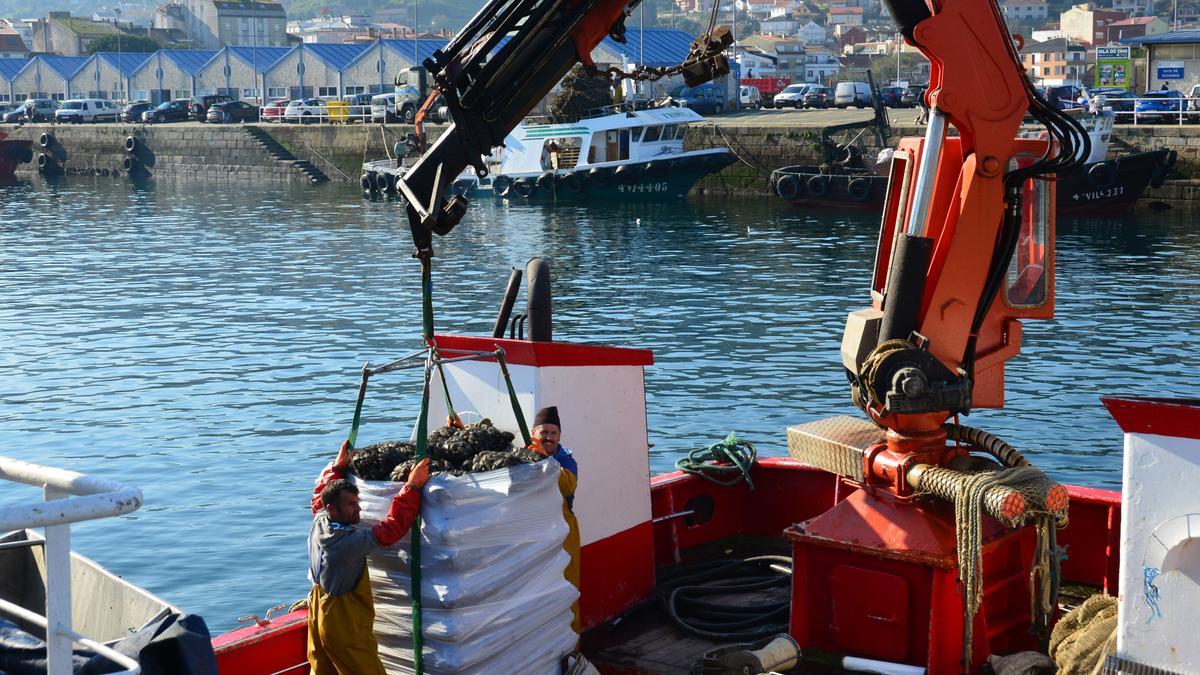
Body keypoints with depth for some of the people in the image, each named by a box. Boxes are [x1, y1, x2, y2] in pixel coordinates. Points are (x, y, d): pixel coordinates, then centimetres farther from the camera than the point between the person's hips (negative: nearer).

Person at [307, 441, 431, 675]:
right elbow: (390, 528, -30)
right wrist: (412, 487, -28)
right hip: (345, 626, -9)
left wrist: (338, 466, 22)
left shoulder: (319, 523, -5)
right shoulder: (349, 541, -29)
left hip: (319, 615, 9)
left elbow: (320, 496, 17)